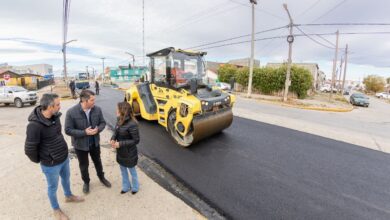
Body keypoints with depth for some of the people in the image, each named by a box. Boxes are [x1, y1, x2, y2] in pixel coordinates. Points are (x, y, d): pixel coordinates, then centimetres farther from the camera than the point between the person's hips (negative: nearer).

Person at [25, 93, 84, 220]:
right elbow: (29, 150, -20)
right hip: (51, 164, -6)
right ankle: (56, 209, 43)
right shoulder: (34, 125, -30)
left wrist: (62, 149, 14)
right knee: (53, 187, 18)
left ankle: (68, 196, 56)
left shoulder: (55, 116, -8)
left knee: (66, 178, 29)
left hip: (64, 157, 6)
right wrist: (39, 161, -4)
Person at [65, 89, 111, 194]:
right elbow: (68, 130, -18)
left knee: (97, 161, 24)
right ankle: (86, 182, 45)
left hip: (95, 142, 3)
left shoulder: (97, 109, -14)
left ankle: (101, 177, 49)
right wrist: (84, 132, -28)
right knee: (84, 165, 19)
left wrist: (97, 129, -24)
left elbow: (102, 123, -3)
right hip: (80, 145, -2)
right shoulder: (71, 112, -22)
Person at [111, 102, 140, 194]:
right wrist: (113, 139, -12)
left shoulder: (132, 124, -28)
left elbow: (136, 140, -23)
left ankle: (135, 187, 42)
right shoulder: (120, 120, -5)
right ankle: (126, 187, 47)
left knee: (132, 171, 17)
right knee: (123, 170, 24)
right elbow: (116, 132, 10)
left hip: (129, 153, -7)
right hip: (120, 152, 7)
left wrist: (120, 144, -24)